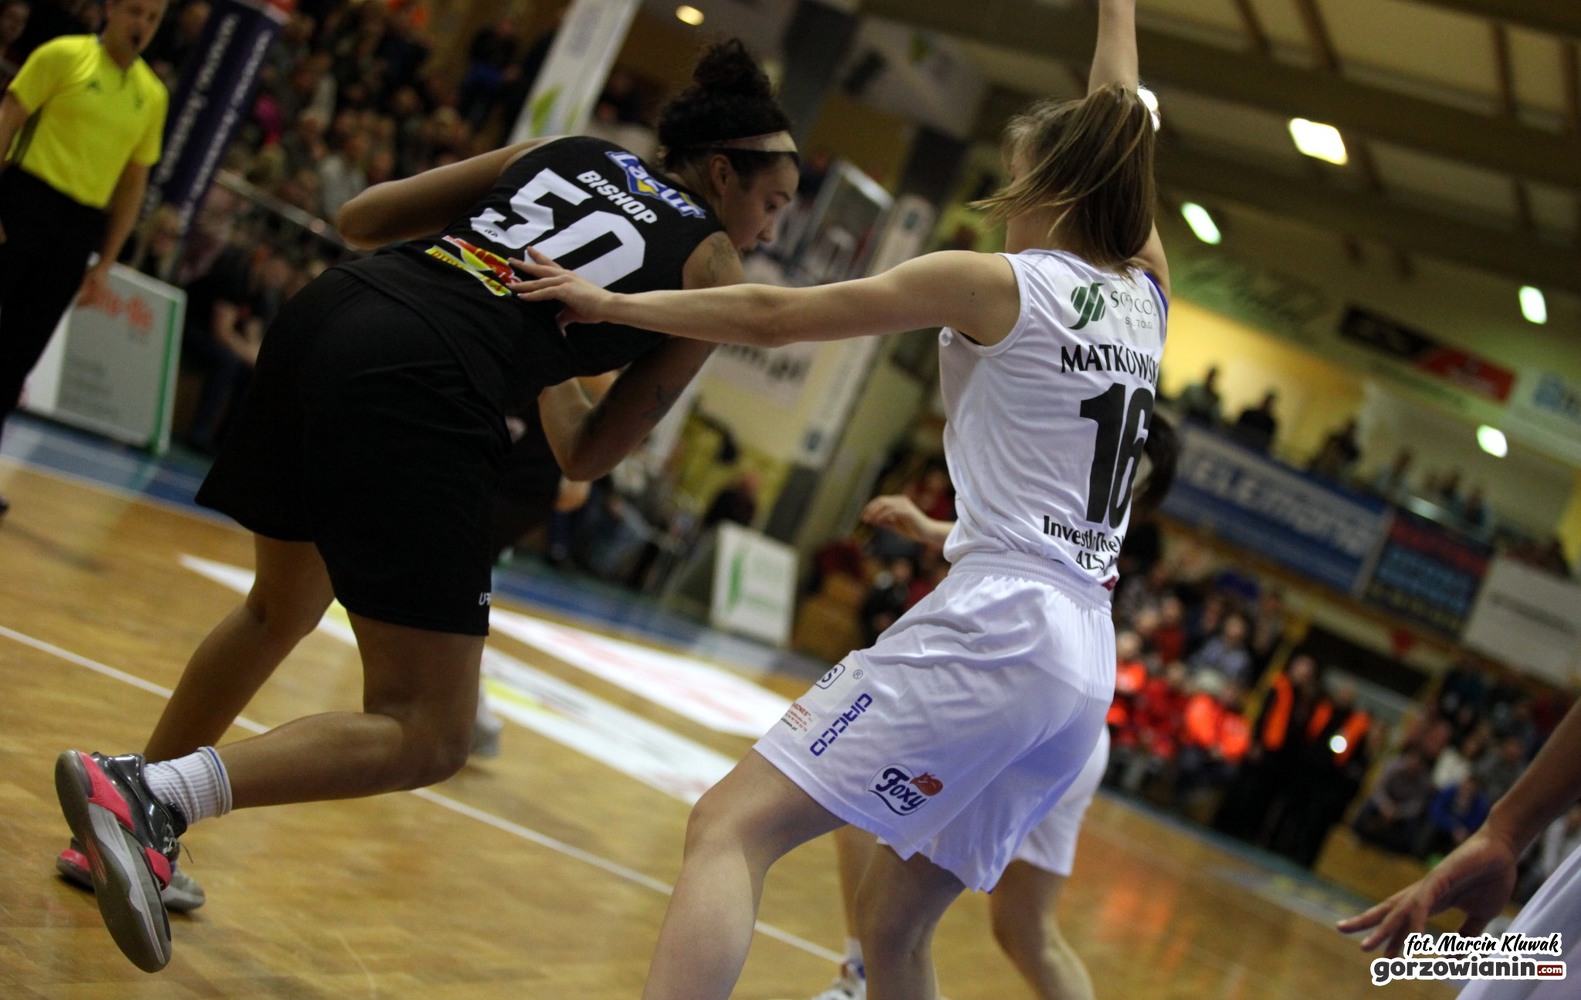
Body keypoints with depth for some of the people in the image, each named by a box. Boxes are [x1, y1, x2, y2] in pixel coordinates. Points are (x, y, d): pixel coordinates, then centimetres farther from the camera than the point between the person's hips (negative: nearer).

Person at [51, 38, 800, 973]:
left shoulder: (564, 149, 23)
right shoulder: (712, 269, 11)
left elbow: (361, 216, 23)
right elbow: (587, 456, 14)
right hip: (423, 382, -7)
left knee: (283, 610, 31)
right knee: (427, 736, -2)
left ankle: (129, 831, 41)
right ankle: (141, 791, -17)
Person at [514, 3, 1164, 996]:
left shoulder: (997, 283, -1)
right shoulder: (1144, 295, 15)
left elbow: (773, 316, 1)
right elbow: (1119, 144, 35)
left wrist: (610, 302, 10)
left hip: (994, 627, -8)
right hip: (1086, 664, 8)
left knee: (731, 826, -14)